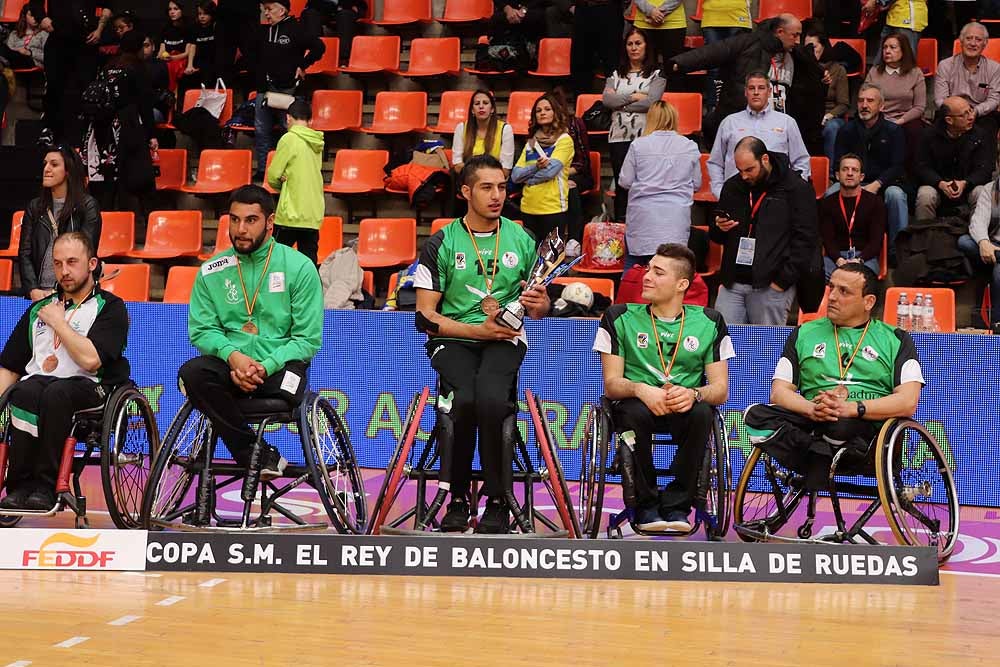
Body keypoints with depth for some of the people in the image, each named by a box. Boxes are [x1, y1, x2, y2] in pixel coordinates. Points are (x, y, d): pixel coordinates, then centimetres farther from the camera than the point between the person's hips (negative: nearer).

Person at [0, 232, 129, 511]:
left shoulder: (110, 307, 6)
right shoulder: (39, 309, 23)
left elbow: (90, 359, -11)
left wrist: (58, 322, 0)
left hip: (87, 387, -4)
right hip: (36, 381, 4)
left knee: (56, 393, -37)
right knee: (25, 391, -33)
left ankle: (44, 486, -33)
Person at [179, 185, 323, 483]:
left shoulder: (299, 267, 0)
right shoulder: (211, 272, 8)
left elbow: (308, 338, -3)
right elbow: (201, 330, 5)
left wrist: (266, 366, -18)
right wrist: (232, 355, -17)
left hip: (279, 366, -3)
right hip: (230, 364, 3)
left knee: (286, 392, -37)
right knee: (191, 374, -30)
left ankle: (254, 457, -4)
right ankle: (260, 456, -23)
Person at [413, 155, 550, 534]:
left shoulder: (521, 240, 11)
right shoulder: (441, 243, 3)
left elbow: (540, 309, 18)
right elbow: (426, 316, 0)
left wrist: (537, 303, -7)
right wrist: (479, 329, -11)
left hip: (505, 340, 1)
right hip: (453, 340, -1)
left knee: (492, 399, -31)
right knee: (463, 400, -31)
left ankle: (497, 501, -18)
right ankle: (458, 498, -13)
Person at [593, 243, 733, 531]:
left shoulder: (708, 322, 8)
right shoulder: (620, 318, 6)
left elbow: (720, 389, 2)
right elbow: (611, 383, -1)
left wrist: (693, 394, -22)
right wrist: (641, 390, -24)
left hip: (685, 408, 1)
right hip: (637, 404, -1)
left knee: (702, 414, -34)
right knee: (635, 412, -36)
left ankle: (676, 506, -22)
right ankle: (646, 506, -20)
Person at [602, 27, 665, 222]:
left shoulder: (656, 75, 7)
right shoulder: (616, 75, 16)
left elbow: (650, 101, -9)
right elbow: (606, 99, 0)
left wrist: (619, 101, -4)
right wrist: (632, 97, -7)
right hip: (619, 135, 3)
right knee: (621, 185, 2)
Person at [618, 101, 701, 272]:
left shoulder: (638, 145, -4)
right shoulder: (690, 147, 2)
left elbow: (625, 182, 1)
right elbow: (697, 183, 10)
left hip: (643, 215, -1)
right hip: (676, 218, 1)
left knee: (632, 268, 11)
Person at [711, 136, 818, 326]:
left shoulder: (797, 189, -3)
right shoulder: (732, 187, 14)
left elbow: (805, 240, -8)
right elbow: (716, 237, 24)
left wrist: (783, 281, -13)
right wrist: (719, 228, 0)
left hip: (771, 287, -5)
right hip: (732, 283, 5)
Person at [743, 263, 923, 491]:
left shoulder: (895, 340, 14)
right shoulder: (804, 334, 22)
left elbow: (908, 403, -1)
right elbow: (779, 392, 11)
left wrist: (852, 408, -17)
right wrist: (811, 409, -13)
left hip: (870, 424, -3)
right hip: (812, 422, 3)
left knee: (845, 426, -41)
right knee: (756, 415, -28)